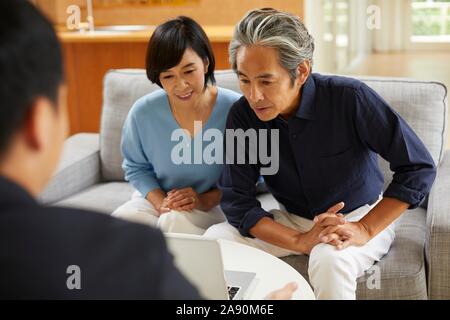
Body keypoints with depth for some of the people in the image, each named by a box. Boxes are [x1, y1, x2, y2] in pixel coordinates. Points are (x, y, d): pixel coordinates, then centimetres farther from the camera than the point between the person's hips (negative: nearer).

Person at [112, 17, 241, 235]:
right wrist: (161, 202, -14)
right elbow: (136, 168, 4)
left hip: (213, 206, -2)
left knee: (176, 220, -33)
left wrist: (205, 200, -20)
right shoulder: (143, 112, -13)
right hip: (155, 199, 3)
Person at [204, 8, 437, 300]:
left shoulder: (349, 98, -25)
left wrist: (365, 229, -25)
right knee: (214, 240, -16)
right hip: (293, 221, 4)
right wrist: (300, 241, -27)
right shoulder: (242, 116, -15)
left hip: (360, 217, -3)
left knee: (330, 260, -35)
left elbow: (419, 166, -19)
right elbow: (237, 201, -14)